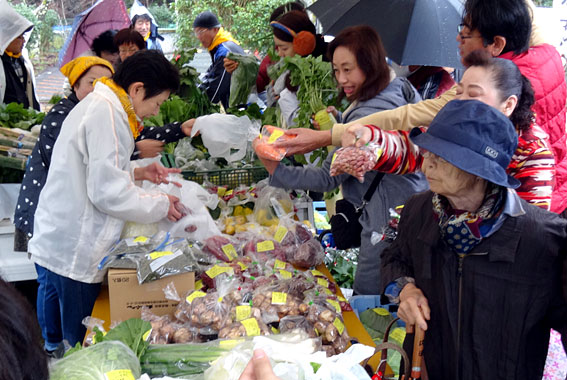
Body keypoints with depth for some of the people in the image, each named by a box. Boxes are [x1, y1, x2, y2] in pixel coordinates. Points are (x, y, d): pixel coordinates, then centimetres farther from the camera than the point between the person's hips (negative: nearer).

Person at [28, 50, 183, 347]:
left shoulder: (97, 105, 14)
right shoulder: (106, 114, -19)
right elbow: (107, 192, -22)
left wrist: (136, 172, 12)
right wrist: (161, 206, -10)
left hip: (60, 243, 10)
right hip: (73, 253, -10)